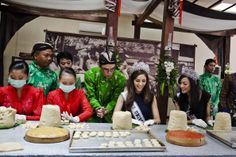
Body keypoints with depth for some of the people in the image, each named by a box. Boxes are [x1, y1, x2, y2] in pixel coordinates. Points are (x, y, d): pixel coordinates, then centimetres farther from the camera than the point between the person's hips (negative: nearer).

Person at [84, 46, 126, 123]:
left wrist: (107, 110, -28)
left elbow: (115, 99, -11)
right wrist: (98, 108, -30)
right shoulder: (90, 74, -16)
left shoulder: (120, 78, -15)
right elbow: (90, 96, -13)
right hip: (93, 111, 0)